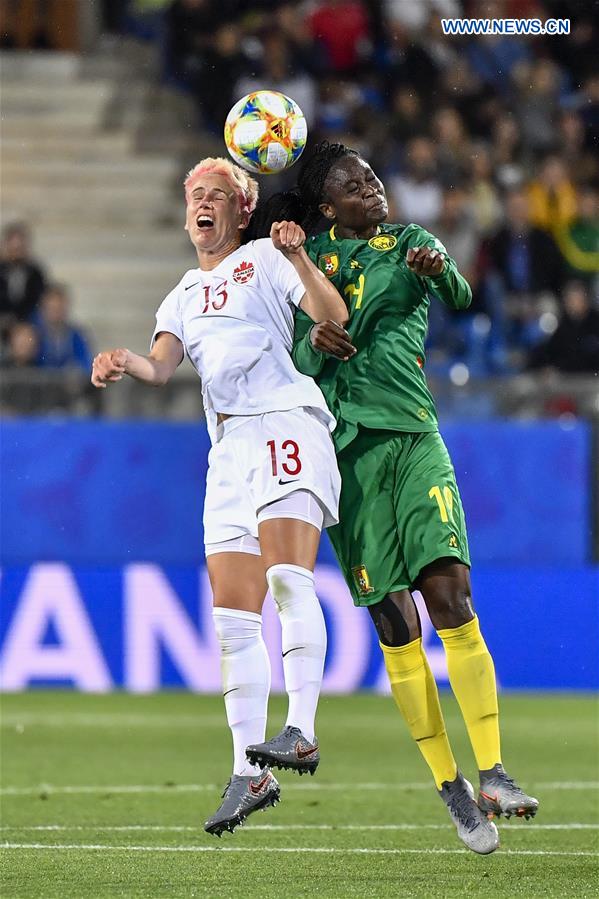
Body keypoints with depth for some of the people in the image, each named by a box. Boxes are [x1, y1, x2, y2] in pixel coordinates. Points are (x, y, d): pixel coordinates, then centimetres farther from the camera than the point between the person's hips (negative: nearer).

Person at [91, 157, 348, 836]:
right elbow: (160, 366, 7)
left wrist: (298, 259, -21)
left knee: (287, 576, -25)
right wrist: (122, 362, -14)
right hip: (231, 448, 6)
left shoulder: (264, 260, 8)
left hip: (288, 425, -6)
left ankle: (301, 730, -30)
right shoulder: (184, 297, 24)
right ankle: (248, 773, 2)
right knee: (233, 614, 0)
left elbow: (333, 318, -6)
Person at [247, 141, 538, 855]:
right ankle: (451, 788, 1)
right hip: (344, 446, 0)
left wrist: (441, 268, -30)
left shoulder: (408, 243, 12)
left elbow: (460, 298, -7)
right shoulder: (309, 257, 13)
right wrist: (315, 343, -16)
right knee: (396, 628, -3)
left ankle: (492, 772, -18)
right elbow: (295, 362, 7)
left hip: (414, 434, 0)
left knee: (452, 599, -16)